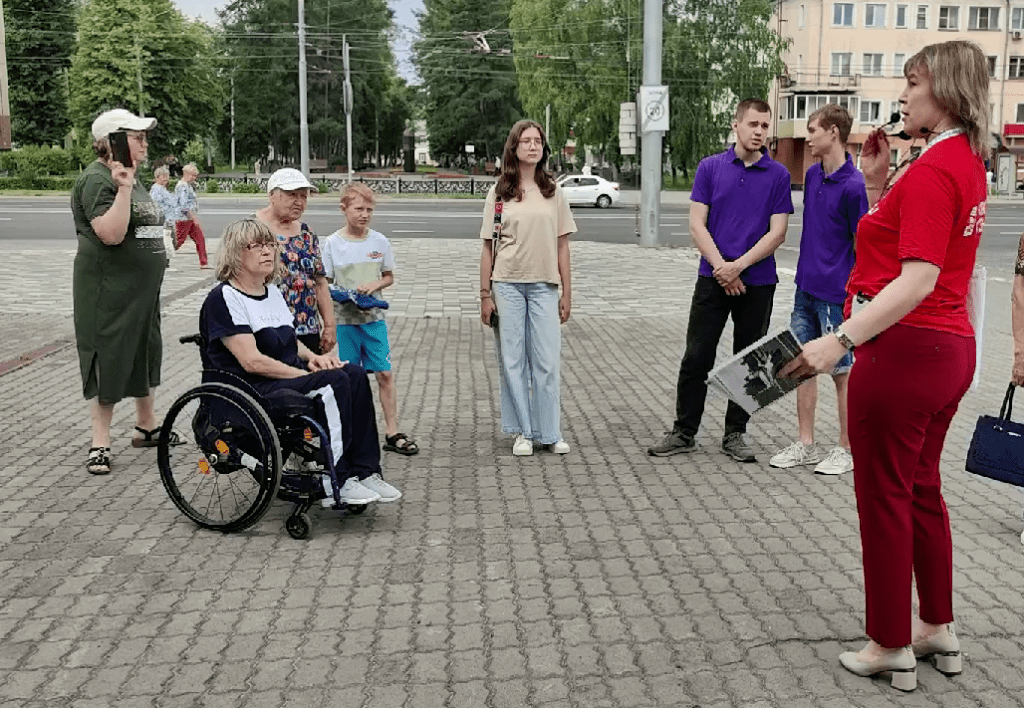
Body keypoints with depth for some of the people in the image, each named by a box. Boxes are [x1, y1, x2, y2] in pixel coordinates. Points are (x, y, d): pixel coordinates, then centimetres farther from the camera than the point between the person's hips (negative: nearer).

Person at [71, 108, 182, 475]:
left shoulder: (132, 178, 15)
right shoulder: (96, 180, -15)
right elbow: (111, 234, -27)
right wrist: (124, 189, -30)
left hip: (142, 288, 9)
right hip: (109, 289, -9)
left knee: (144, 353, 17)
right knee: (108, 361, -3)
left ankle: (146, 426, 32)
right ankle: (100, 443, 6)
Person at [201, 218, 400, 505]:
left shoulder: (274, 294, 19)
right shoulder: (223, 298, -10)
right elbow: (251, 361, -18)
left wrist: (312, 357, 5)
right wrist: (307, 375, -18)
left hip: (289, 377, 8)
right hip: (251, 391, -8)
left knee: (354, 374, -15)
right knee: (333, 382, -27)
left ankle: (365, 472, -16)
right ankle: (333, 483, -24)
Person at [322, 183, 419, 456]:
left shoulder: (379, 241, 4)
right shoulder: (332, 243, -3)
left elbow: (389, 277, 12)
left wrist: (374, 285, -9)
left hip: (374, 318, 2)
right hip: (344, 319, -2)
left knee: (385, 374, 0)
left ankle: (392, 433, 8)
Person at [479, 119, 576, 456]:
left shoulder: (553, 192, 9)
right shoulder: (499, 193, 4)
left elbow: (561, 246, 9)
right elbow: (488, 247, 4)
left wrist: (566, 292, 5)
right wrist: (485, 295, -1)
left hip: (544, 286, 1)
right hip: (507, 285, -1)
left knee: (547, 361, 1)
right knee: (512, 360, 3)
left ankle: (549, 432, 13)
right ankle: (523, 431, 14)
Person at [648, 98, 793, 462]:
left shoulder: (778, 175, 2)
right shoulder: (710, 167, 3)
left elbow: (777, 232, -4)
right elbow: (697, 223, -2)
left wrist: (739, 265, -14)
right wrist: (721, 266, -13)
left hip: (757, 282, 0)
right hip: (712, 278, 0)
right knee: (696, 359, 2)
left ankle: (735, 434, 20)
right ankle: (684, 432, 13)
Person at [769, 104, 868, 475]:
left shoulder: (853, 185, -16)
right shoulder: (812, 175, 8)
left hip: (834, 293, -8)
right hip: (806, 287, 8)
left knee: (841, 371, 4)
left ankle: (846, 449, 17)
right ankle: (806, 444, 22)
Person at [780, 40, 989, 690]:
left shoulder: (932, 170, -18)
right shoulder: (969, 162, 13)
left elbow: (918, 280, -26)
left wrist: (843, 339, -31)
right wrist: (878, 182, 10)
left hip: (905, 348, -10)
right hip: (950, 348, 10)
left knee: (884, 497, 2)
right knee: (922, 489, 20)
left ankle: (891, 648, 15)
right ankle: (938, 629, 33)